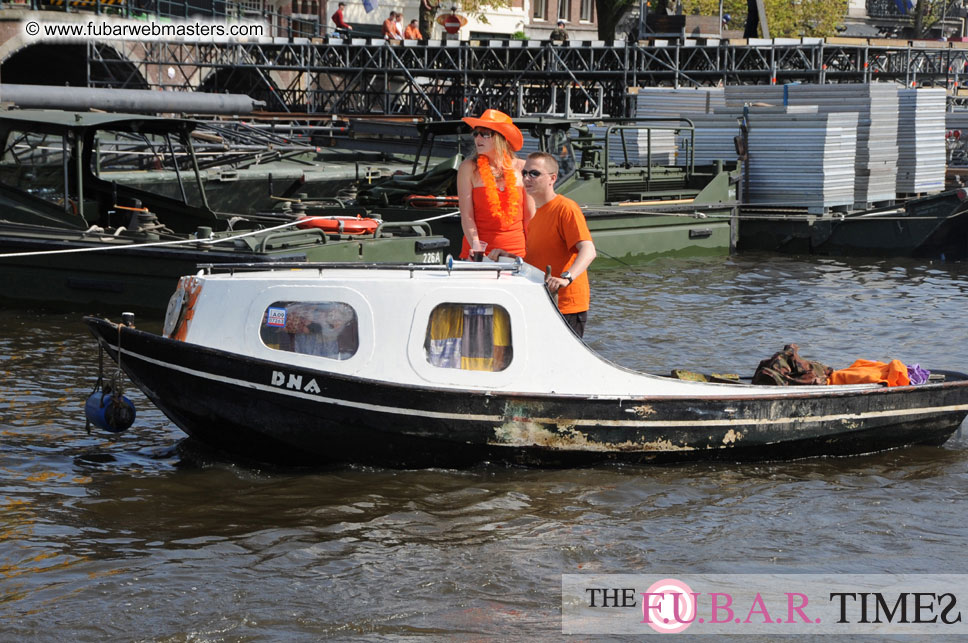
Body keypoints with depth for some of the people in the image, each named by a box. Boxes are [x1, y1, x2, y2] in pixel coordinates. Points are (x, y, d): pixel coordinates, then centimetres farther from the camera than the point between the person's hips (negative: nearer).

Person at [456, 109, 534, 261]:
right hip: (481, 252, -1)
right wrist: (476, 246, -17)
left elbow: (530, 215, 8)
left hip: (516, 249, 1)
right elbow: (466, 215, -4)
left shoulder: (521, 168, 5)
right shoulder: (469, 168, 1)